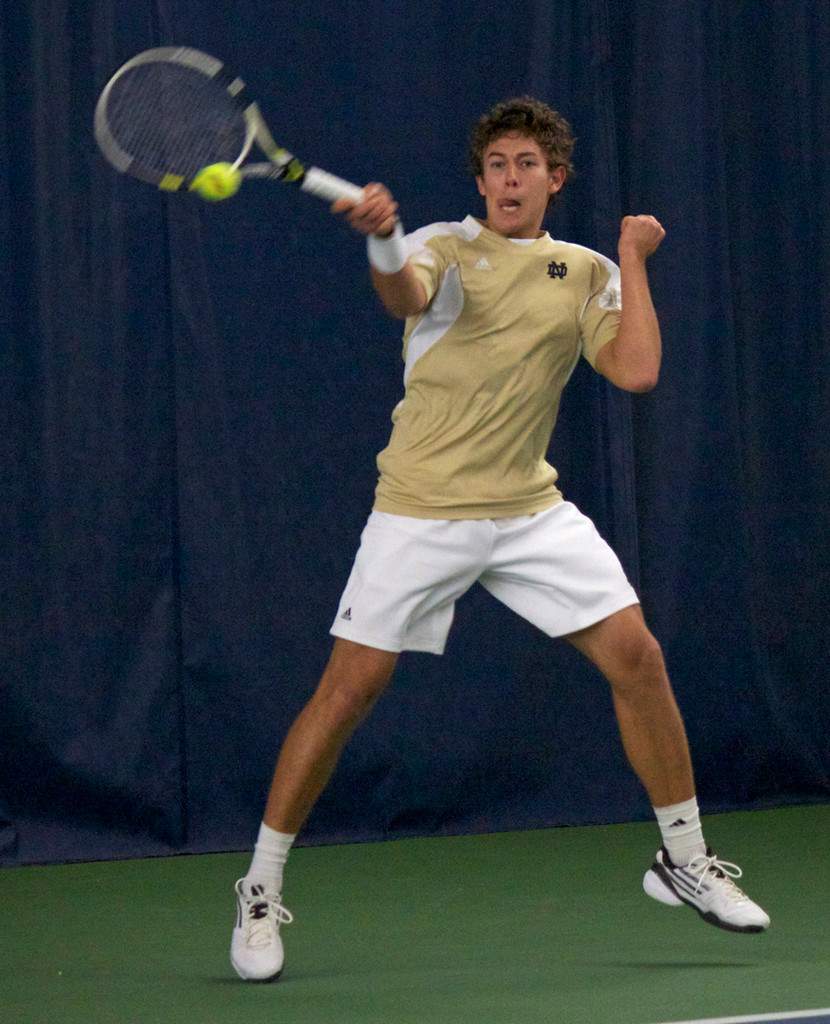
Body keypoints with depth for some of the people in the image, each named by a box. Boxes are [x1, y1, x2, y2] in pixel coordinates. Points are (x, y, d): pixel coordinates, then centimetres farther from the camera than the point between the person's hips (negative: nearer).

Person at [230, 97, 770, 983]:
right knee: (349, 688, -8)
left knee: (636, 656, -5)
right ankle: (261, 892, 3)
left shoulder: (586, 272, 9)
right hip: (421, 511, -3)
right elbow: (403, 295, -27)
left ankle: (684, 861, 13)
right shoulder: (446, 248, -2)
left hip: (530, 510, 4)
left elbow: (636, 370, -4)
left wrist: (634, 261, -2)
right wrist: (382, 240, -49)